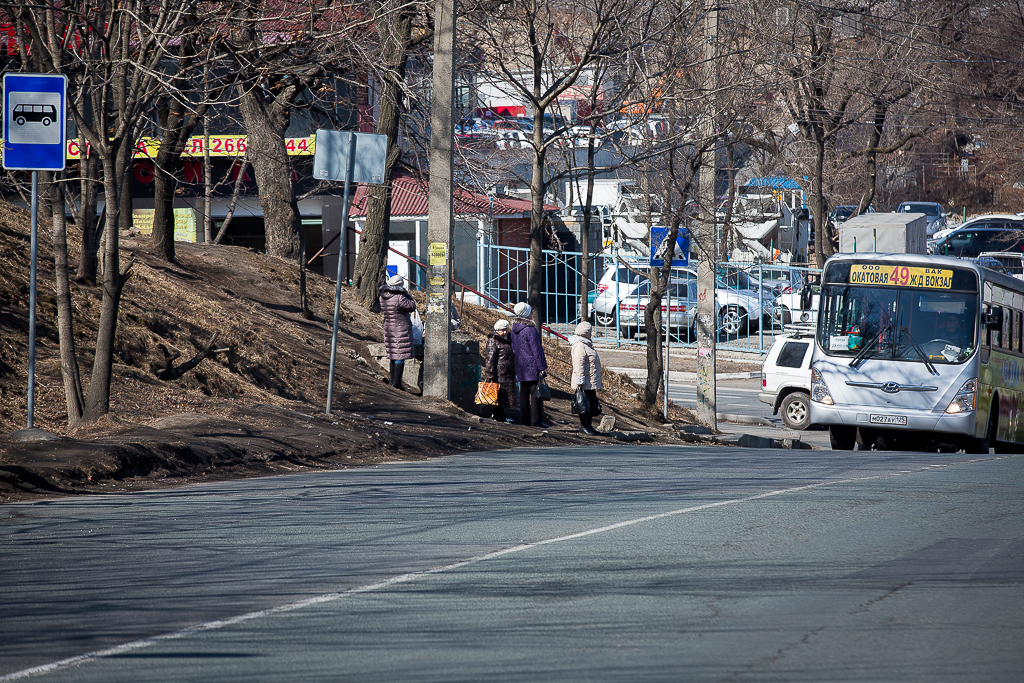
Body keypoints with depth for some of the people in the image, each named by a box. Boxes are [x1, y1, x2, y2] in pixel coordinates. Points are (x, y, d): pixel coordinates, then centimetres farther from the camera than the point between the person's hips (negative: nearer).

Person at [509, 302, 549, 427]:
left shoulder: (515, 329, 9)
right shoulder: (530, 330, -16)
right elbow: (536, 350, -15)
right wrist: (542, 367, -12)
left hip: (521, 366, 8)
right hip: (532, 365, -8)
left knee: (524, 393, 11)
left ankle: (524, 418, 13)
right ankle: (536, 420, -7)